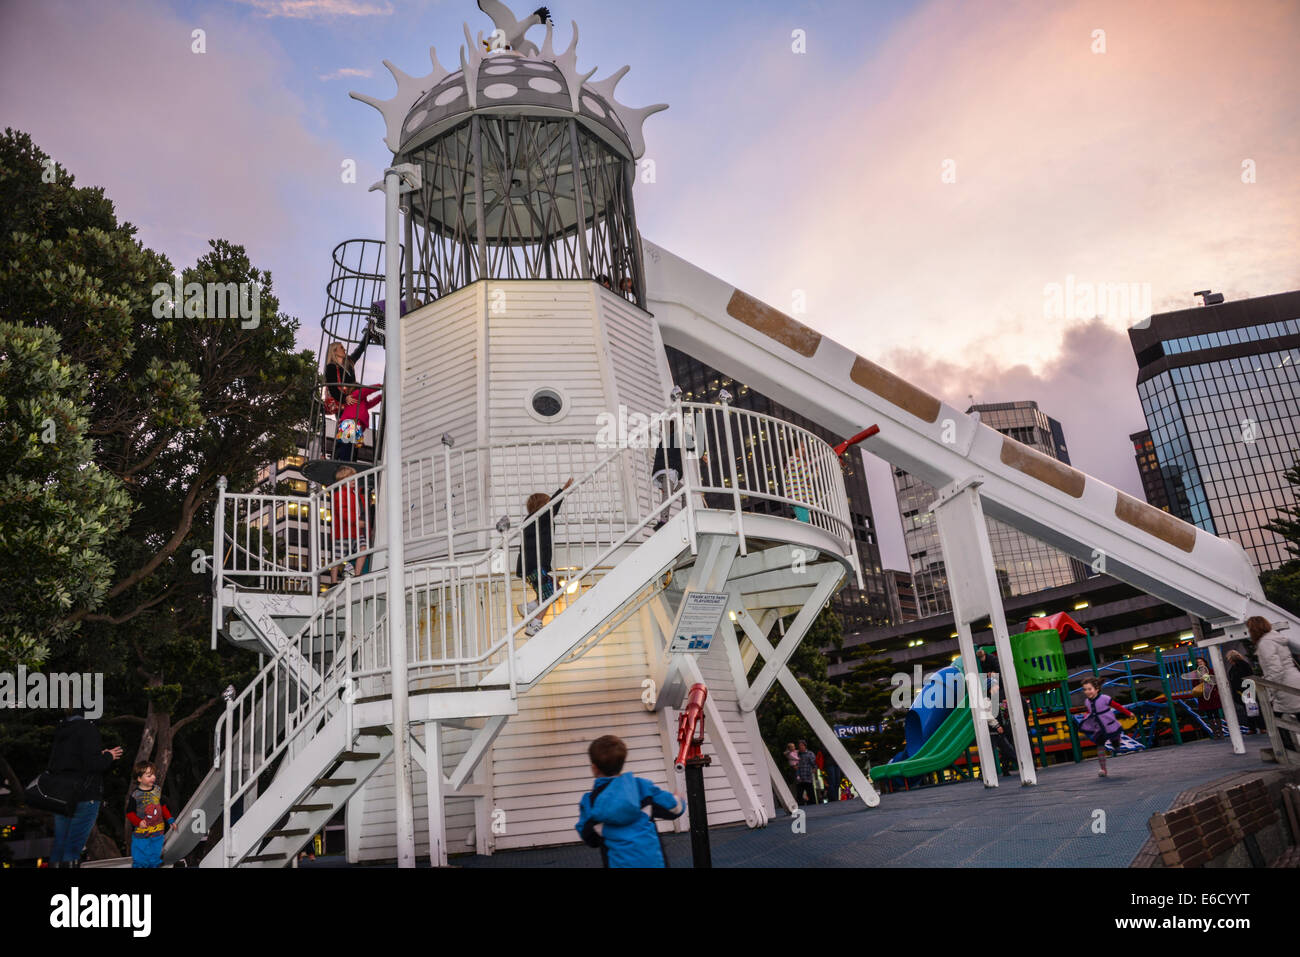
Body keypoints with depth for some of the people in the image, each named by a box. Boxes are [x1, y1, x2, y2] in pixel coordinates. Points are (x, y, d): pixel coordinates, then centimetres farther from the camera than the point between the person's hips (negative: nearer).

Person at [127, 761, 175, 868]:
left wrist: (170, 820, 13)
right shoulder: (136, 795, -12)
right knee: (140, 861, 5)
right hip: (141, 834, -4)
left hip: (158, 832, 4)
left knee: (155, 859, 15)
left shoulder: (157, 790, 3)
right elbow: (130, 813, -9)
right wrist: (138, 822, -23)